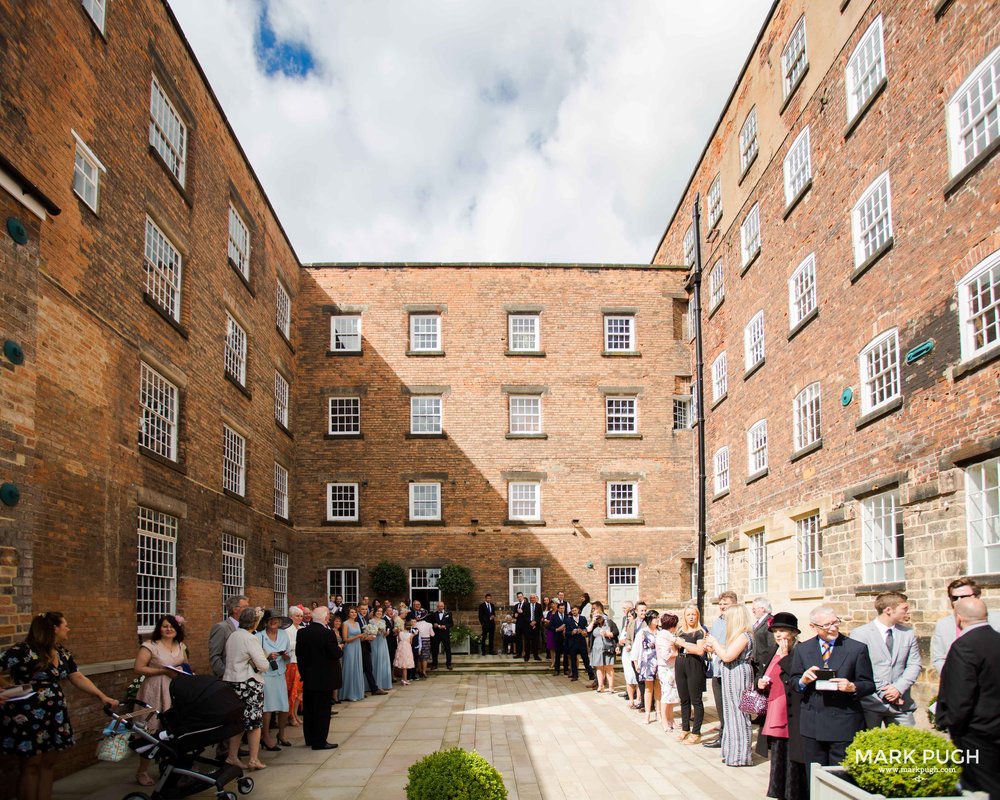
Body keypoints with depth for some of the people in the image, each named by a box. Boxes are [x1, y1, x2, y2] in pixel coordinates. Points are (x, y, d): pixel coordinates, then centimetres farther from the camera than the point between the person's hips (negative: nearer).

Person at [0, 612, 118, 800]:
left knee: (48, 764, 11)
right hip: (27, 718, -7)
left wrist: (102, 696, 1)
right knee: (31, 765, 0)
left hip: (52, 717, 7)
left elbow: (78, 678, 9)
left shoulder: (62, 653, 7)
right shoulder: (22, 651, -16)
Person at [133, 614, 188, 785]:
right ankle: (142, 772, 10)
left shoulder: (181, 646, 13)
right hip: (155, 693, -5)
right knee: (151, 730, -4)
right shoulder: (150, 646, -6)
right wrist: (164, 671, -16)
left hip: (176, 692, 5)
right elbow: (138, 668, -12)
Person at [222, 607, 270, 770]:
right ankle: (254, 759, 6)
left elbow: (230, 658, 14)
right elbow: (263, 665, -16)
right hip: (249, 683, -7)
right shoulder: (250, 639, -15)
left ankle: (232, 756, 19)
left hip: (230, 681, 7)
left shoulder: (231, 636, 7)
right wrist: (266, 661, 5)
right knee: (254, 721, 3)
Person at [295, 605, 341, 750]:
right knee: (322, 710, 3)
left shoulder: (302, 632, -1)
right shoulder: (327, 633, -20)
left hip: (307, 678, 6)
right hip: (324, 678, -6)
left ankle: (309, 739, 26)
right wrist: (339, 648, 1)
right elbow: (336, 654, -20)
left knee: (308, 709, 16)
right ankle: (320, 741, 7)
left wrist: (303, 672, 15)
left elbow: (298, 653, 5)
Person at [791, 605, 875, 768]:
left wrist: (853, 687, -20)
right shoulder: (802, 650, 7)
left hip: (844, 725, -3)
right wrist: (803, 681, -11)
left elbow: (869, 685, 1)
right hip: (812, 725, 3)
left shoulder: (857, 649, -1)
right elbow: (793, 682, 11)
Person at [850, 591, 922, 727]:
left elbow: (914, 665, 6)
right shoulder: (859, 634, -4)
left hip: (900, 703, 3)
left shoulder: (908, 634, 10)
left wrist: (899, 688, -9)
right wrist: (883, 691, -12)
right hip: (870, 703, -3)